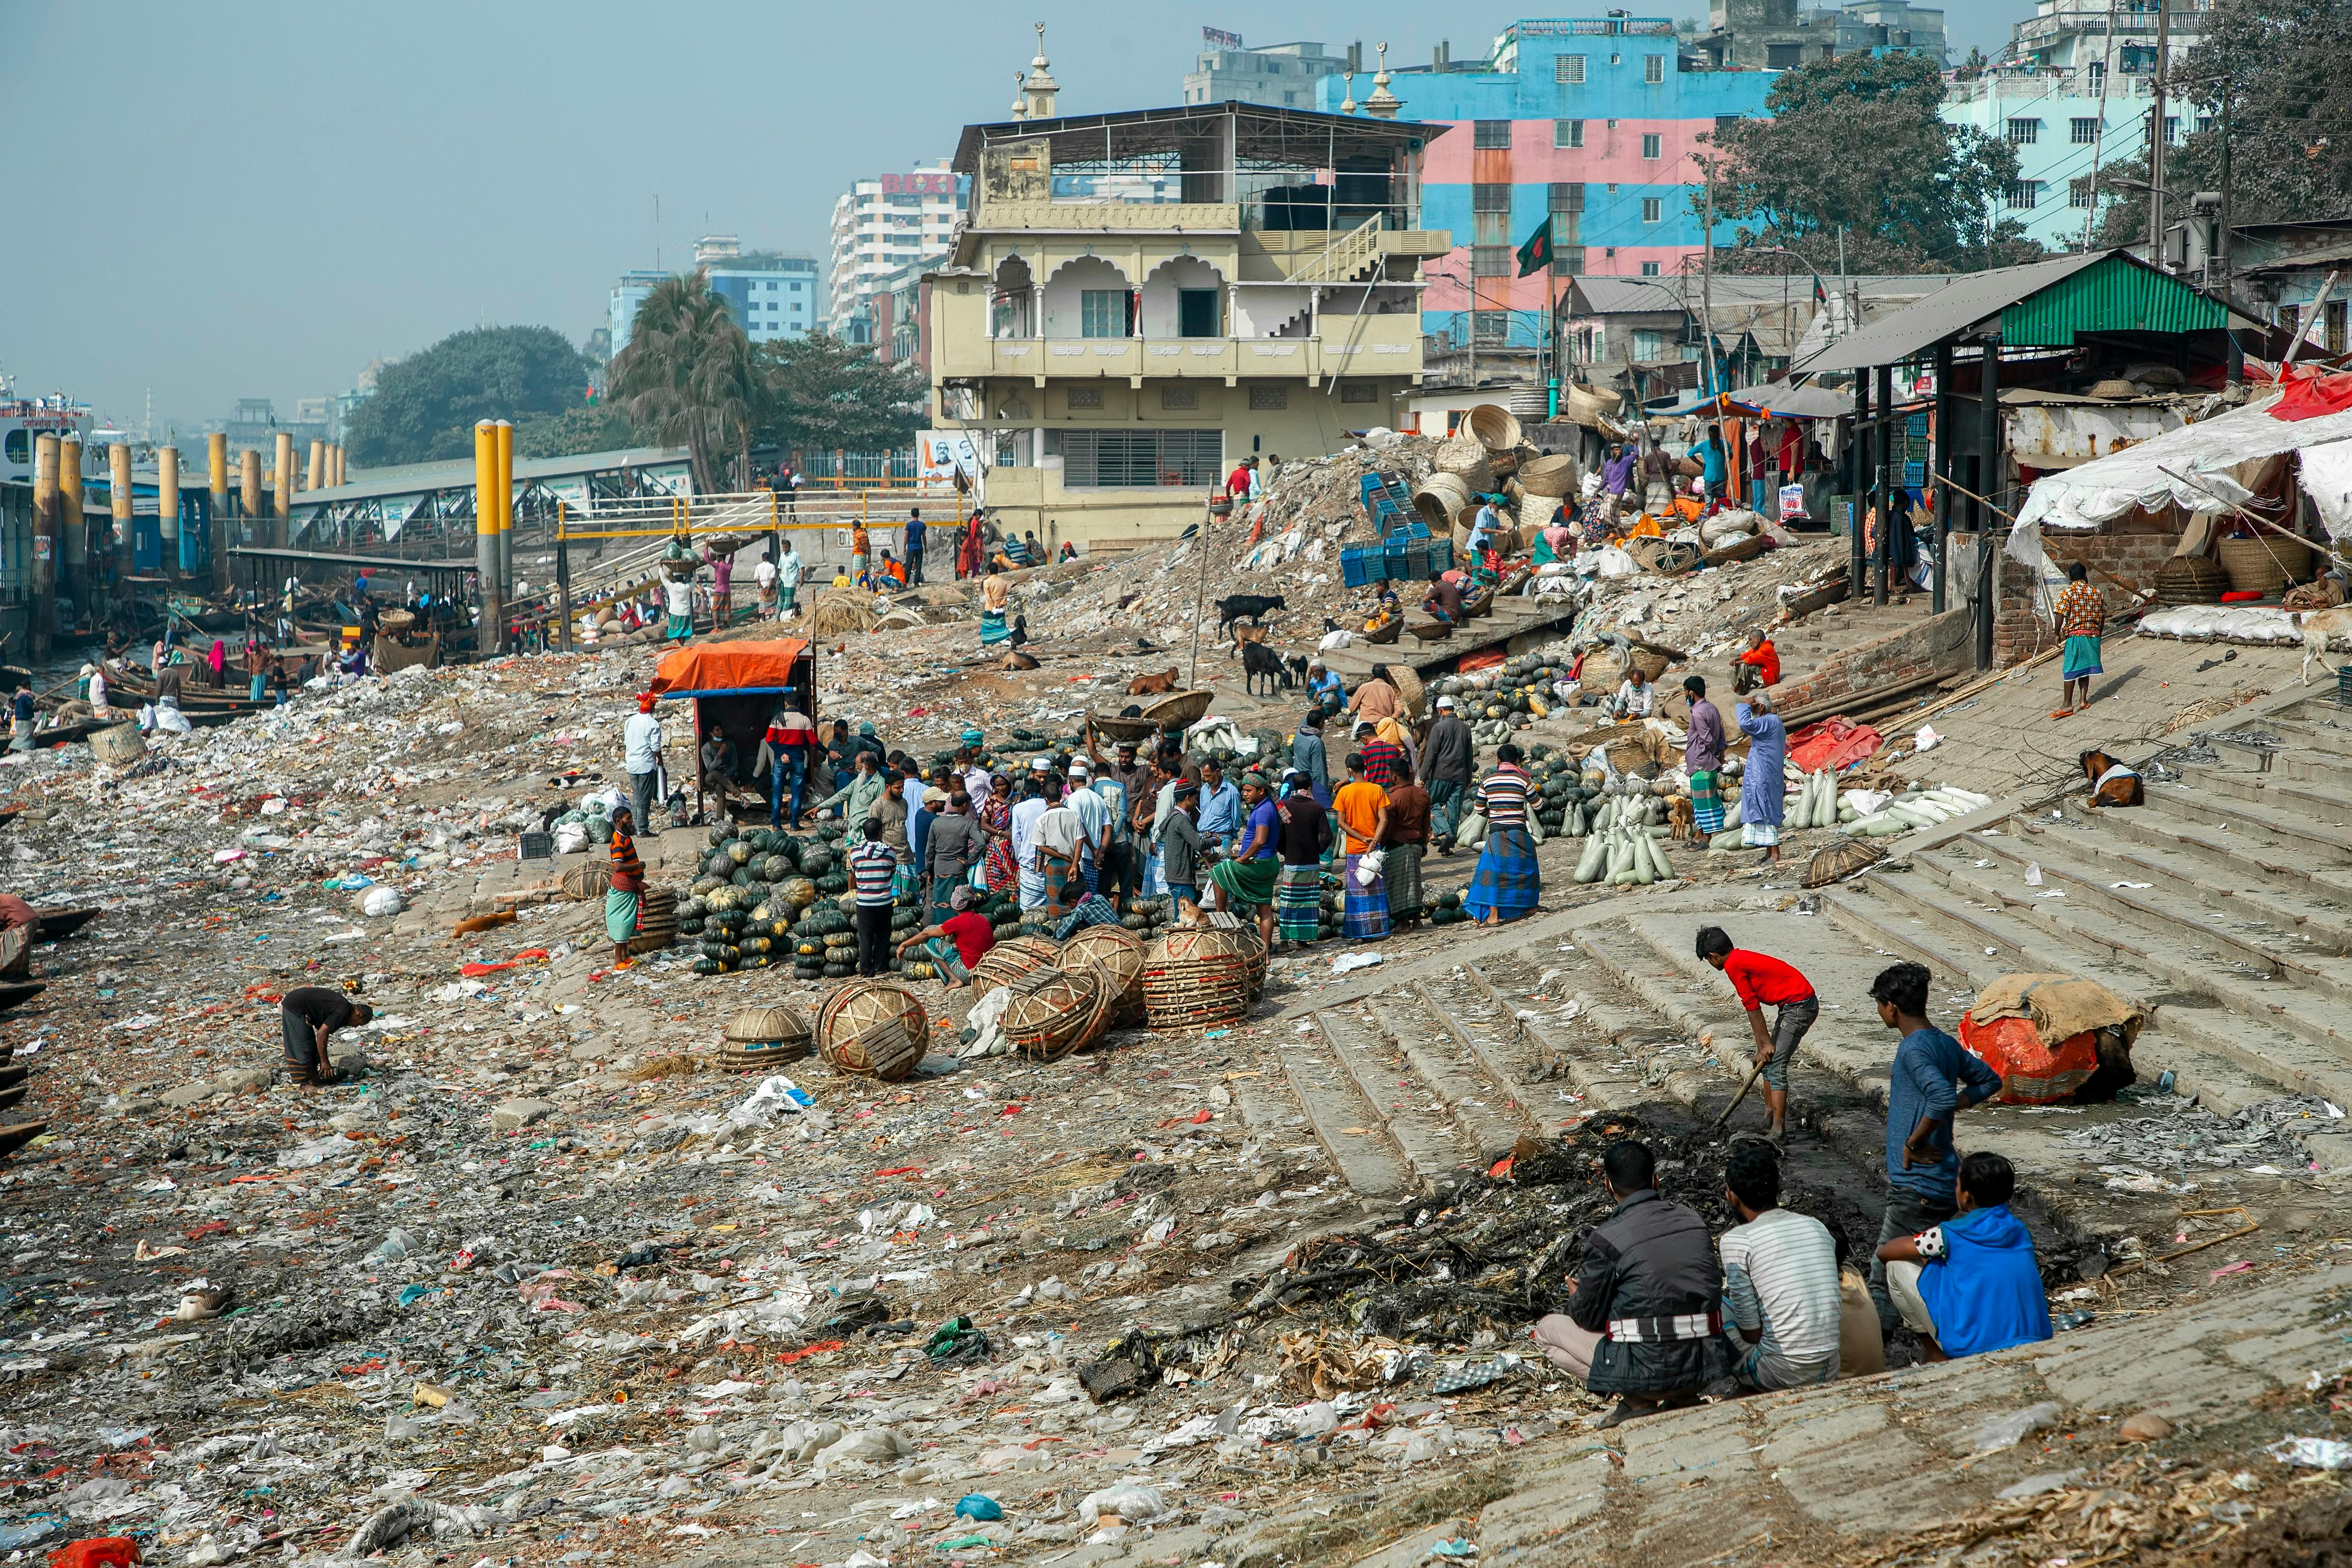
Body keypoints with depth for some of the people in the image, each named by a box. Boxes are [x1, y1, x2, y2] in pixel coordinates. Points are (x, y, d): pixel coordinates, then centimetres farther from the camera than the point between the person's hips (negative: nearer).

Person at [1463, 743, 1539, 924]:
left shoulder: (1488, 781, 4)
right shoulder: (1522, 780, 0)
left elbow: (1480, 809, 11)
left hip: (1496, 831, 0)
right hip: (1518, 831, 0)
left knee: (1494, 871, -2)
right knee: (1524, 868, 16)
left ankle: (1493, 915, -12)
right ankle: (1529, 907, 30)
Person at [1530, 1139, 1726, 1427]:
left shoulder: (1606, 1238, -9)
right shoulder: (1693, 1222, 6)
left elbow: (1589, 1316, -1)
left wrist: (1575, 1297, 25)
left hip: (1649, 1371, -6)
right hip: (1706, 1368, 6)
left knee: (1547, 1329, 14)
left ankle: (1638, 1401, -1)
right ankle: (1682, 1397, 11)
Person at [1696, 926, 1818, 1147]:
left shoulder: (1733, 965, -13)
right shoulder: (1743, 959, 16)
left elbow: (1753, 1007, -13)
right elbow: (1754, 1007, 15)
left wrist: (1766, 1044, -8)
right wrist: (1763, 1047, 13)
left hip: (1799, 1006, -10)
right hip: (1791, 1006, 10)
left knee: (1776, 1066, -12)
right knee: (1767, 1061, 18)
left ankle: (1778, 1130, -15)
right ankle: (1769, 1118, 27)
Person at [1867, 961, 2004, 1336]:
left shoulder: (1914, 1050, -17)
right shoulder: (1946, 1044, 11)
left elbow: (1943, 1098, -33)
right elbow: (1990, 1081, 24)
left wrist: (1913, 1142, -20)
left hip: (1917, 1186, -10)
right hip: (1943, 1180, 10)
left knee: (1886, 1277, -6)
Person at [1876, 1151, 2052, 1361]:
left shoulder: (1951, 1236, -7)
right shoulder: (2020, 1232, 9)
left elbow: (1885, 1252, 6)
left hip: (1973, 1350, -6)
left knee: (1898, 1266, 5)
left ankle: (1939, 1359, 12)